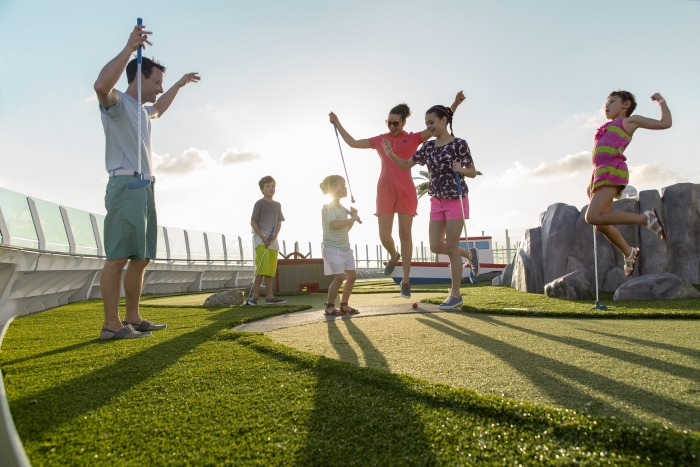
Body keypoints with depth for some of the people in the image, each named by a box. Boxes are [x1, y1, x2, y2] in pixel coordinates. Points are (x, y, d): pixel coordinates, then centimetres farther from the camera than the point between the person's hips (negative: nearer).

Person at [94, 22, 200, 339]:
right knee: (118, 257, -12)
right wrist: (130, 47, -24)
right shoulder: (117, 103, -1)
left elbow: (158, 109, 49)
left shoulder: (141, 110, 26)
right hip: (126, 185, -9)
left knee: (141, 258, 7)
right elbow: (101, 85, -26)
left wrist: (179, 85, 51)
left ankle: (132, 319, 13)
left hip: (145, 188, 10)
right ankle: (111, 324, -10)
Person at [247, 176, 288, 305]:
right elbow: (253, 222, -5)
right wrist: (263, 237, -16)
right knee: (262, 268, -13)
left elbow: (279, 223, 13)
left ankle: (269, 296, 13)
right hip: (261, 239, -6)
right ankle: (254, 295, -9)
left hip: (273, 240, 6)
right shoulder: (259, 203, -3)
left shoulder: (277, 205, 14)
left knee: (270, 269, 8)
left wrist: (275, 234, -6)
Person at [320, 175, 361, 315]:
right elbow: (335, 225, -25)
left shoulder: (343, 209, 16)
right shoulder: (328, 207, -11)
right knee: (339, 277, -13)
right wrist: (353, 219, -16)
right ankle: (330, 306, 1)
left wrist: (353, 217, 10)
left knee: (352, 275, 6)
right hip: (333, 248, -9)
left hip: (345, 247, 9)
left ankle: (344, 305, 17)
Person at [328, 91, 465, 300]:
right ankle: (393, 256, 34)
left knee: (405, 234, -2)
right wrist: (337, 124, 18)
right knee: (384, 235, -2)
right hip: (385, 190, 2)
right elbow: (352, 143, 18)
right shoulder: (379, 140, 11)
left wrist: (455, 104, -14)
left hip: (406, 190, -2)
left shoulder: (413, 139, 4)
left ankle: (406, 280, 5)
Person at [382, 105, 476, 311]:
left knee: (451, 248, -4)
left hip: (456, 200, -6)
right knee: (436, 246, 4)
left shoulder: (459, 144, -9)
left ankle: (456, 294, 9)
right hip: (437, 201, 6)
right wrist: (391, 155, -7)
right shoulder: (428, 147, 6)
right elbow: (407, 165, 10)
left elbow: (473, 172, -5)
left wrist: (461, 169, -26)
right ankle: (468, 254, 32)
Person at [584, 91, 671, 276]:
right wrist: (592, 183, 20)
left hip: (612, 171, -7)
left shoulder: (630, 121, 14)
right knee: (601, 225, 5)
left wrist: (661, 101, 23)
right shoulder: (607, 129, 31)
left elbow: (665, 123, 9)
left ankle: (646, 218, -15)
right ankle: (629, 252, 24)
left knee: (593, 217, -26)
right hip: (600, 173, 7)